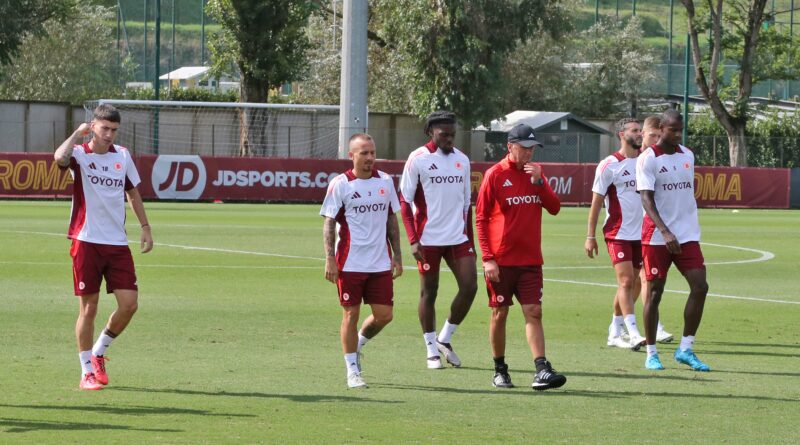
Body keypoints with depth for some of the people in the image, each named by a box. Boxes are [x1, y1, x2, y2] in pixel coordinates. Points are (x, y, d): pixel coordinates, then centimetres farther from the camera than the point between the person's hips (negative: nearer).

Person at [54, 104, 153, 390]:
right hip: (86, 241, -4)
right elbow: (60, 157, -30)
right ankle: (87, 372, 9)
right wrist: (78, 134, -17)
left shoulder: (123, 156, 9)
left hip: (117, 242, 4)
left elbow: (132, 193, 21)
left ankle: (98, 353, 19)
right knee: (89, 308, -1)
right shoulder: (80, 154, -6)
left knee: (129, 304, -4)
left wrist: (145, 228, 17)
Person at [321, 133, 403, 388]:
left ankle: (358, 344, 30)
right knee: (351, 314, 0)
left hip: (380, 263, 4)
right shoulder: (340, 184, -5)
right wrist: (330, 259, -11)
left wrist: (397, 256, 12)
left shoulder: (385, 181, 9)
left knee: (384, 315, 1)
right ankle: (352, 371, 10)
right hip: (350, 263, -4)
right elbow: (328, 223, -4)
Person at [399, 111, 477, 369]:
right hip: (428, 239, -4)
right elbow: (405, 202, -4)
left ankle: (445, 338, 13)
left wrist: (470, 239, 17)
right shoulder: (418, 160, -4)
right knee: (429, 292, 3)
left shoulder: (462, 160, 11)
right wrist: (413, 240, -12)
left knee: (469, 286, -6)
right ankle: (432, 350, 12)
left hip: (458, 238, 4)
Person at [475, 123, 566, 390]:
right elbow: (480, 218, -5)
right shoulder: (495, 175, -4)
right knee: (500, 314, 4)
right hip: (501, 261, -3)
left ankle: (542, 370, -13)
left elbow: (554, 208, 4)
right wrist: (487, 258, -11)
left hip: (530, 259, 3)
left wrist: (539, 182, -11)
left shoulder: (535, 172, 10)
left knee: (533, 313, -5)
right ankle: (500, 371, 16)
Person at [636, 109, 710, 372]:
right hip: (656, 238, -5)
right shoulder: (648, 160, -8)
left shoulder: (688, 156, 11)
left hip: (687, 234, 5)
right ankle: (651, 354, 11)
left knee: (700, 286, -6)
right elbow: (647, 199, -16)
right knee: (654, 292, 0)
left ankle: (685, 350, 3)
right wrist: (665, 232, -27)